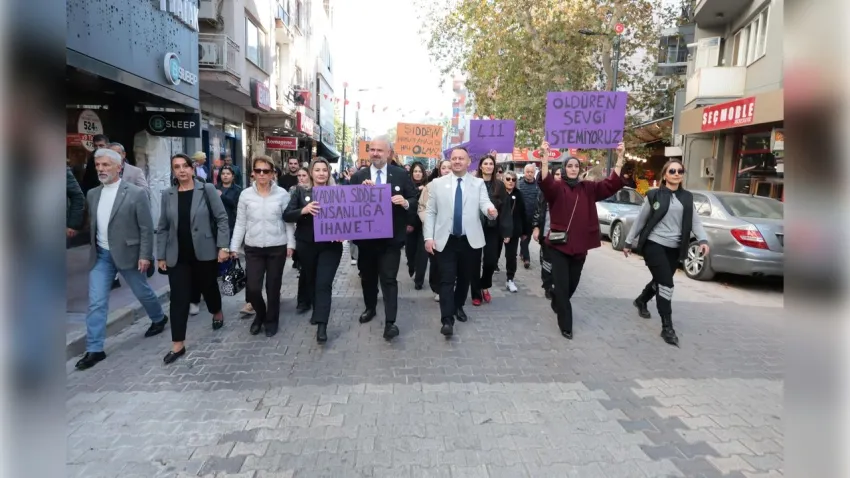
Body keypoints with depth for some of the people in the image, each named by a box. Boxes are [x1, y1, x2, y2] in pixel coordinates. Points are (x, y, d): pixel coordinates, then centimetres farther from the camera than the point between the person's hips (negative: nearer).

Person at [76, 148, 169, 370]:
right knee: (96, 303, 1)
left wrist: (145, 256, -14)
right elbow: (92, 225, 15)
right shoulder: (92, 194, 6)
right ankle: (94, 350, 8)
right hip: (100, 256, 4)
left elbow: (146, 228, -11)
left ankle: (159, 318, 41)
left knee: (143, 292, 13)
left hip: (128, 254, -4)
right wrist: (92, 250, 14)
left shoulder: (136, 193, -11)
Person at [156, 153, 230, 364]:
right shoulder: (167, 195, 4)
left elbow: (221, 218, -5)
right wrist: (161, 256, 5)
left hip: (204, 253, -2)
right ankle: (178, 345, 8)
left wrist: (223, 246, -12)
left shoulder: (207, 189, -5)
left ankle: (218, 314, 47)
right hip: (178, 256, 2)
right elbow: (163, 228, 7)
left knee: (209, 287, 17)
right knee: (178, 298, 1)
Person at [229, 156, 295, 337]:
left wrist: (290, 244, -4)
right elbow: (240, 223, 5)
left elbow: (289, 221, 1)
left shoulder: (282, 194, -2)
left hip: (277, 248, -1)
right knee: (252, 288, -3)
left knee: (273, 287, 8)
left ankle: (271, 320, 28)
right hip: (253, 248, 1)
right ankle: (260, 314, 27)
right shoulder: (246, 194, 2)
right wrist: (234, 247, 2)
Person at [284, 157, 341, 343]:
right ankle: (316, 310, 41)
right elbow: (287, 216, -6)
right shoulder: (301, 191, 0)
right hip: (306, 244, 2)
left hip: (330, 245, -2)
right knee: (310, 278, 19)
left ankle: (322, 325, -7)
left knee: (324, 283, -7)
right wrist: (304, 210, -24)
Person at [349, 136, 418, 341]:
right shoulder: (358, 176, 2)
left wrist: (405, 202, -22)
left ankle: (390, 322, 1)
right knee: (367, 276, 19)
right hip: (365, 236, 3)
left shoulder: (401, 174, -2)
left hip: (391, 237, -3)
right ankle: (370, 308, 41)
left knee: (389, 279, -4)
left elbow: (415, 199, -1)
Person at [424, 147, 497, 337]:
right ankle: (447, 320, -3)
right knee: (447, 280, -5)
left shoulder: (479, 183, 4)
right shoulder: (438, 183, 4)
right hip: (445, 240, -1)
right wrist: (428, 237, -6)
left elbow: (484, 203, -11)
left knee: (465, 278, 15)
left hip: (470, 240, 1)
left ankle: (458, 306, 38)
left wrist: (490, 210, -36)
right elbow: (430, 212, 3)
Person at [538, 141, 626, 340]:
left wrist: (620, 158, -13)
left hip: (580, 245, 4)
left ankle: (556, 303, 46)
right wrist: (545, 158, -40)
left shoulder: (588, 188, 8)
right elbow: (545, 183, -26)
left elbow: (612, 184, -3)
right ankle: (565, 325, 5)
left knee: (572, 284, 17)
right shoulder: (557, 187, -4)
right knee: (562, 285, -5)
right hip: (559, 244, -4)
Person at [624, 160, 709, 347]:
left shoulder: (687, 197, 10)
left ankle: (641, 301, 46)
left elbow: (695, 221, 3)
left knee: (661, 281, 16)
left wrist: (703, 239, -13)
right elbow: (640, 220, 3)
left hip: (674, 248, 5)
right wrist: (629, 242, 5)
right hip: (654, 244, -5)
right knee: (666, 283, -12)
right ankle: (667, 327, -4)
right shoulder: (654, 195, -2)